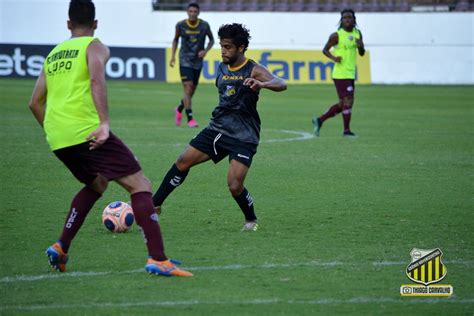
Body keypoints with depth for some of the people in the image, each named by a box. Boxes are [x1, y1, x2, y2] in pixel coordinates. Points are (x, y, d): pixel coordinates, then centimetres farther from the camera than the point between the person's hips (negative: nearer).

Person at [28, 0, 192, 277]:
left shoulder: (53, 54, 23)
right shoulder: (95, 47, 4)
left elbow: (35, 103, 25)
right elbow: (96, 81, -17)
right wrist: (105, 123, -24)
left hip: (57, 139, 7)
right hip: (86, 131, -7)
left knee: (97, 184, 30)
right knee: (140, 186, -5)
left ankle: (61, 248, 20)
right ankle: (158, 259, -20)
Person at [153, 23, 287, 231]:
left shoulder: (253, 70, -12)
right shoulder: (222, 68, 8)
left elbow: (281, 84, -30)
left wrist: (261, 84, -49)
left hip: (243, 137, -6)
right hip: (217, 128, 6)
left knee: (235, 186, -15)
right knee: (183, 162, -2)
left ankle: (251, 220, 13)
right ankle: (155, 204, 8)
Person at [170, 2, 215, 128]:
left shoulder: (204, 25, -6)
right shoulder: (181, 25, -7)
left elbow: (211, 40, 7)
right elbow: (175, 39, 9)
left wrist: (206, 50, -10)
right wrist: (173, 56, 2)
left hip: (198, 61, 3)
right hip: (185, 60, -3)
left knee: (192, 89, 11)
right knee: (188, 87, -15)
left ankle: (179, 109, 39)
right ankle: (190, 119, -13)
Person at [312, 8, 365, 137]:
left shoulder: (357, 34, 10)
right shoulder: (337, 35, -9)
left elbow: (362, 53, 14)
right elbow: (325, 49, -1)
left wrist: (361, 46, -8)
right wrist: (334, 58, -19)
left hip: (350, 74, 8)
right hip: (341, 74, -8)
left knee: (343, 104, 12)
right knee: (348, 101, -11)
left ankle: (320, 120, 23)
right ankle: (346, 130, -2)